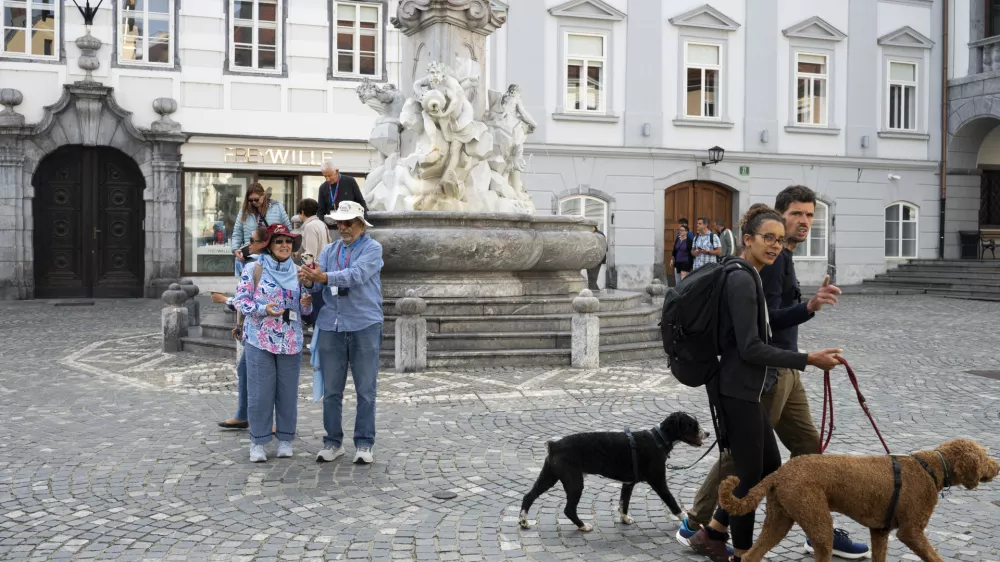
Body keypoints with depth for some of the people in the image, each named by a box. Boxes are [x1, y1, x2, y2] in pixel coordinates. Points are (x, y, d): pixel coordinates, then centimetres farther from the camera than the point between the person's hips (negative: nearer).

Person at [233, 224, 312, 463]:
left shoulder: (298, 272, 8)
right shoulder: (253, 269, -3)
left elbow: (304, 309, 14)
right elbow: (240, 300, -5)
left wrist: (306, 304, -9)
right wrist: (264, 309, -19)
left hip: (290, 341, 3)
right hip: (260, 340, -3)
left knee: (288, 391, 8)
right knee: (260, 392, 0)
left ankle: (285, 439, 21)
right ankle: (257, 442, 12)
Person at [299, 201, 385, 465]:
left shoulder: (372, 248, -1)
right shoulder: (329, 250, 14)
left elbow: (357, 274, -20)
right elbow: (318, 284, 1)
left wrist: (324, 277, -33)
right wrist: (309, 280, -23)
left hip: (364, 326, -4)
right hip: (331, 325, 4)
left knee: (365, 389, 2)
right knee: (331, 389, 8)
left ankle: (364, 444, 11)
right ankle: (333, 442, 19)